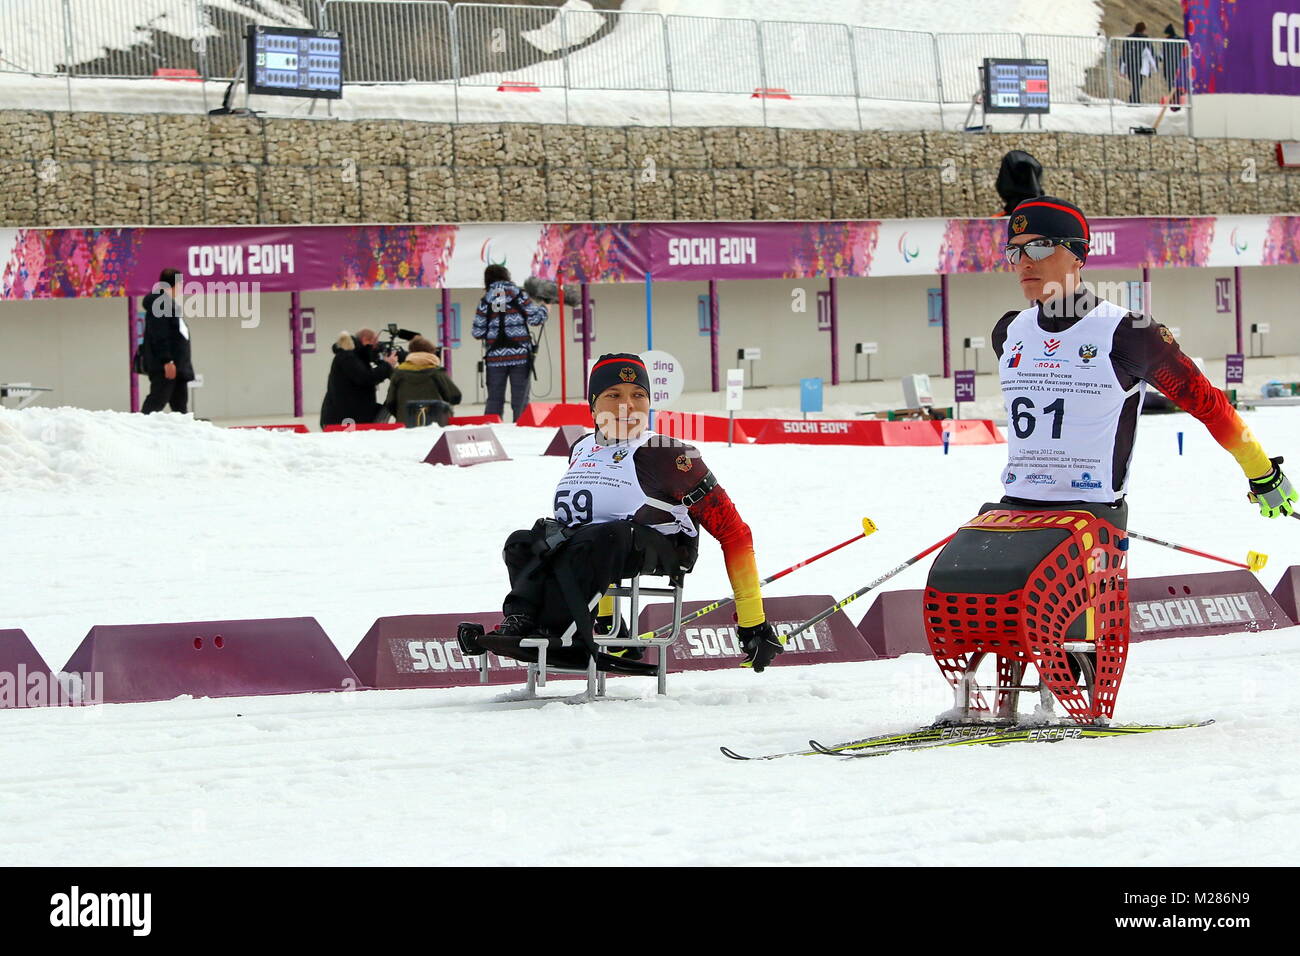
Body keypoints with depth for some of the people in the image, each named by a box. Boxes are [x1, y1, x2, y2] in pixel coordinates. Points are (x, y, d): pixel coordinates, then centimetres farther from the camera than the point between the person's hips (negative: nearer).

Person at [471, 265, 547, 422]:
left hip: (495, 357, 2)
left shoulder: (485, 300, 4)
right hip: (520, 355, -2)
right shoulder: (518, 294, -1)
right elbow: (535, 318, -3)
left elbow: (478, 332, 1)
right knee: (520, 399, 1)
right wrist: (544, 309, 18)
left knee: (494, 400, 7)